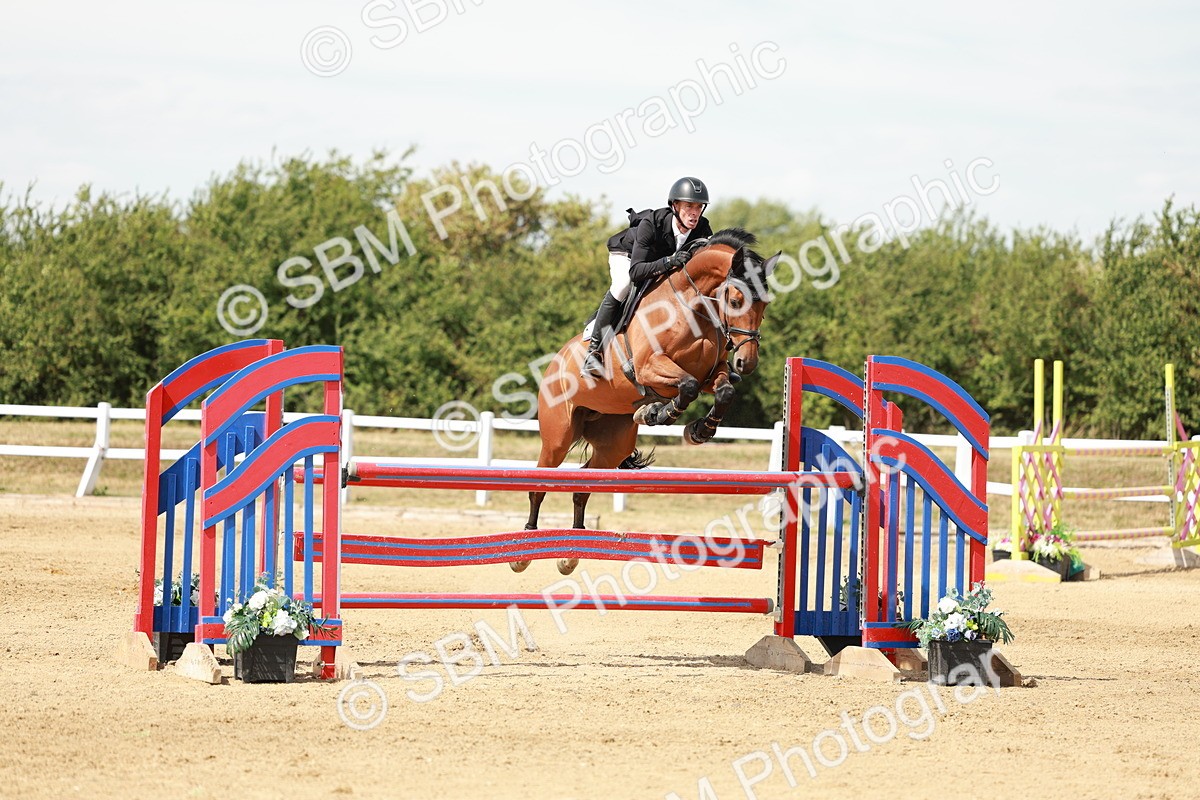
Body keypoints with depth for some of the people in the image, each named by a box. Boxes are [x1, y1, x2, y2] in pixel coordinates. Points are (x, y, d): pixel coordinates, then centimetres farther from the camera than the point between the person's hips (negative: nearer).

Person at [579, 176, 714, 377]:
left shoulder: (702, 229, -28)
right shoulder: (651, 223, -41)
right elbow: (635, 271, -46)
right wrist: (669, 262, -60)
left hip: (661, 259, 6)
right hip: (627, 254, -6)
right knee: (623, 284, -35)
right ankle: (594, 350, -30)